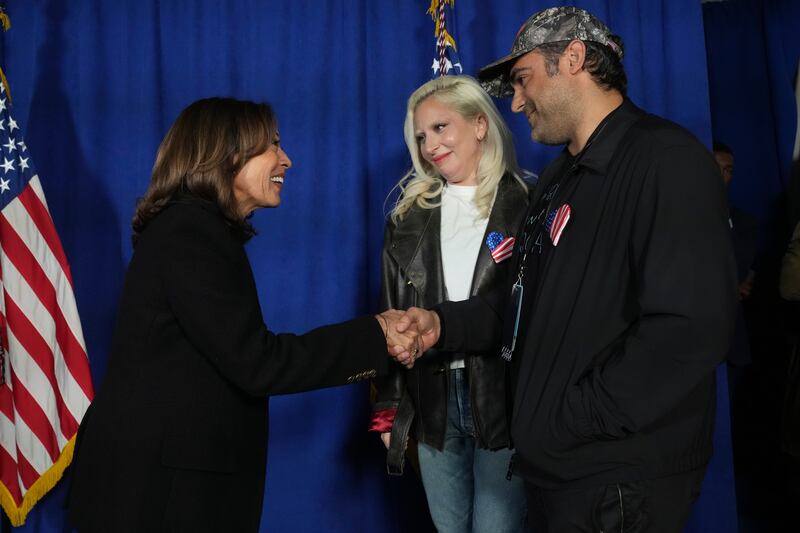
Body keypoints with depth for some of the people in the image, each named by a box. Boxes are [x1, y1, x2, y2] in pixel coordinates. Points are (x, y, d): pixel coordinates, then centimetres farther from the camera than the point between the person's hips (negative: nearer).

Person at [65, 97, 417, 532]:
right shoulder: (189, 232, -17)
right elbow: (256, 363, -23)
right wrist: (375, 336, -15)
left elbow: (239, 355, 7)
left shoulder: (197, 229, 13)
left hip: (180, 473, 9)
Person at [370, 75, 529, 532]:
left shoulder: (527, 204, -3)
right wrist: (389, 408, 7)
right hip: (430, 401, 4)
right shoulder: (411, 214, 10)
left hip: (507, 397, -4)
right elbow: (392, 316, 11)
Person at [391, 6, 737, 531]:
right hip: (554, 466, 9)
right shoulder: (560, 178, 16)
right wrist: (444, 323, 1)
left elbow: (690, 329, -26)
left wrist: (566, 421, -20)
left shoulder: (665, 158, -16)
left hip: (620, 481, -9)